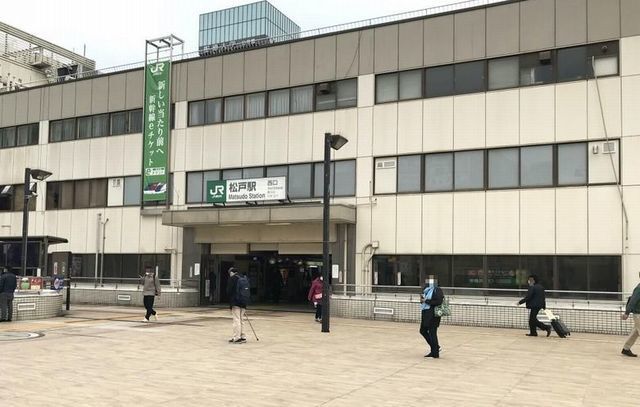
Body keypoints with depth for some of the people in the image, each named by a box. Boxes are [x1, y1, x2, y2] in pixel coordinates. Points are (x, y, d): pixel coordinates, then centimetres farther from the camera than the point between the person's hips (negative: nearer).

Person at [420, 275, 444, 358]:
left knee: (432, 333, -4)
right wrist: (422, 299, -2)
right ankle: (435, 347, 25)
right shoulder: (426, 289, 12)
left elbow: (438, 302, -23)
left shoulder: (437, 290, -12)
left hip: (433, 314, -9)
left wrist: (426, 301, -20)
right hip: (426, 314, 9)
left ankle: (435, 353, 8)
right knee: (423, 330, 12)